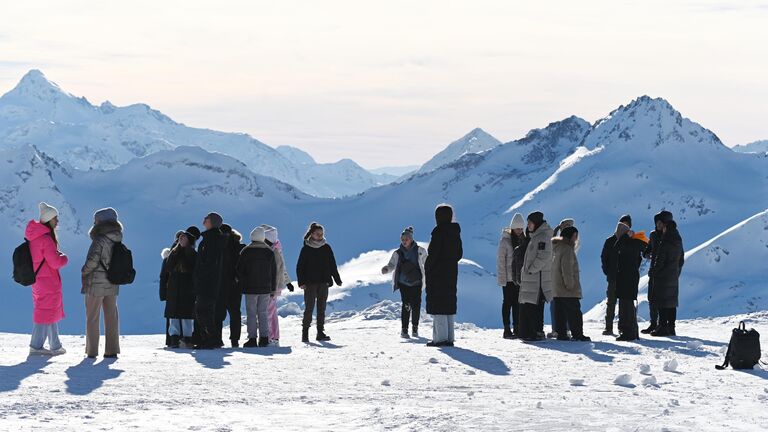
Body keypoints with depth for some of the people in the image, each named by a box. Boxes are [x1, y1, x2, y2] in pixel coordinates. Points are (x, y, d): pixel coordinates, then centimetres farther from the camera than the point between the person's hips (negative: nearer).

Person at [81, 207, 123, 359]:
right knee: (111, 317, 9)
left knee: (92, 317, 2)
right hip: (112, 284, 7)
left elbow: (93, 260, -21)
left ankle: (92, 350, 2)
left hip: (96, 283, -7)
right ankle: (112, 350, 9)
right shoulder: (117, 240, 7)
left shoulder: (100, 239, -16)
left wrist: (84, 272, -5)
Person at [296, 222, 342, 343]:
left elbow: (332, 265, 13)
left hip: (324, 283, 3)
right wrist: (301, 282, -10)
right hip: (310, 283, -3)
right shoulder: (306, 249, -2)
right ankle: (305, 333, 1)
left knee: (321, 308, 5)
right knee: (309, 308, -4)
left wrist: (337, 280, 9)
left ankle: (321, 332, 8)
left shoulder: (326, 248, 8)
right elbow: (300, 267, -1)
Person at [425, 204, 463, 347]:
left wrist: (427, 268, -4)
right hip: (451, 272, 8)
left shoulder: (439, 231, -15)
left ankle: (441, 338, -8)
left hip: (437, 273, -8)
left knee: (437, 305, -4)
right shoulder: (455, 232, 9)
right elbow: (459, 254, 14)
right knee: (449, 305, 12)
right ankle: (449, 338, 13)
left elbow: (433, 253, -17)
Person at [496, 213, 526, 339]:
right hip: (508, 277, -5)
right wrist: (502, 277, -13)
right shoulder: (505, 240, -8)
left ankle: (517, 328, 14)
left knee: (517, 303, 8)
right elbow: (500, 259, -9)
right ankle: (507, 329, 1)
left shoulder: (524, 240, 8)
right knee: (508, 302, -1)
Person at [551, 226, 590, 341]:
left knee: (560, 313, 8)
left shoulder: (557, 248, 18)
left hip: (556, 290, 9)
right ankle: (577, 334, -7)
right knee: (574, 312, -6)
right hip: (568, 292, -9)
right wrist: (570, 285, -18)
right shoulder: (567, 249, -13)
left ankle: (561, 333, 8)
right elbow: (567, 270, -20)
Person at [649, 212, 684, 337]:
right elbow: (681, 260, 15)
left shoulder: (664, 243, -18)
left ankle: (663, 327, -4)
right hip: (674, 277, 8)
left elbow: (659, 261, -18)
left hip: (662, 276, -8)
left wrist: (652, 272, -3)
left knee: (662, 303, -4)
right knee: (672, 303, 12)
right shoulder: (678, 242, 8)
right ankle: (671, 328, 16)